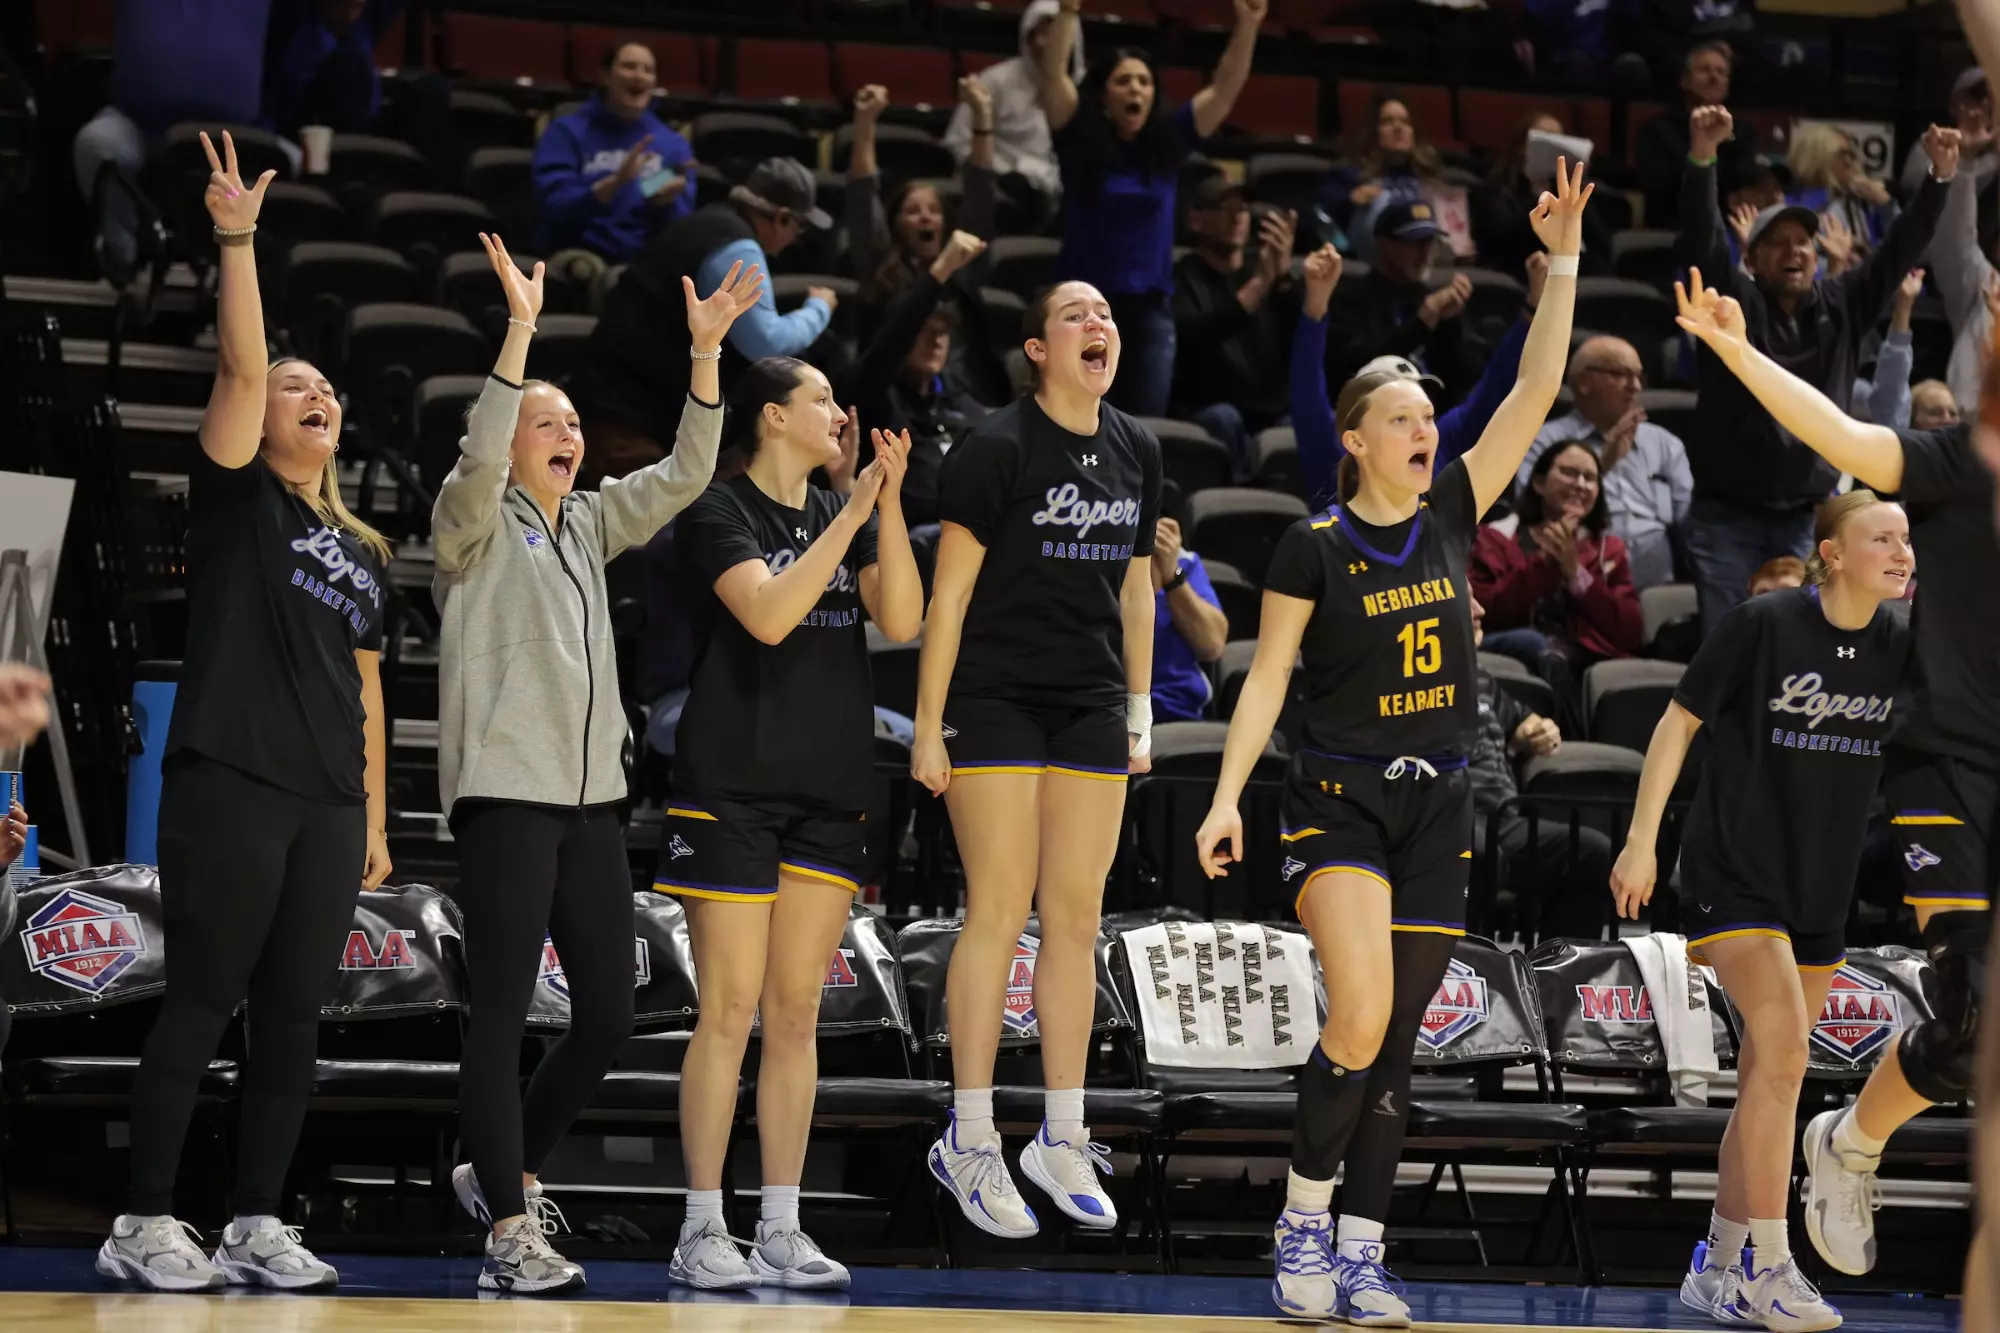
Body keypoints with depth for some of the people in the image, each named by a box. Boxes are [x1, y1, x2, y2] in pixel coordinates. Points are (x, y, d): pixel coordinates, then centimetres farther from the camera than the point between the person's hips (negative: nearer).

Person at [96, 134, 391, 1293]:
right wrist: (237, 238, -18)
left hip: (328, 805, 6)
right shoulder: (238, 498, 4)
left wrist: (376, 818, 15)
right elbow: (241, 369, -10)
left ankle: (259, 1228, 9)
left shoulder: (365, 552, 19)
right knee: (202, 1004, -6)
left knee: (294, 1021, 4)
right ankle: (145, 1226, -2)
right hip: (230, 787, -6)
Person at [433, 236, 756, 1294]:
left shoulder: (590, 523, 17)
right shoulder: (477, 524, -1)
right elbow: (479, 458, -21)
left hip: (589, 798, 7)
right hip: (505, 794, -7)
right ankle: (508, 1233, -5)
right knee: (503, 1014, -6)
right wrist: (520, 328, -27)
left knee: (609, 1015, 5)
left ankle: (503, 1170, 23)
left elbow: (683, 474, 12)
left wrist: (706, 348, 2)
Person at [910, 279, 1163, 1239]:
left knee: (1076, 920, 6)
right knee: (999, 910, -6)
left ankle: (1061, 1138, 13)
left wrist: (1140, 710, 16)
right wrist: (929, 724, -12)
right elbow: (949, 591, -10)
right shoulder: (997, 448, -10)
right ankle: (970, 1141, 0)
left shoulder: (1136, 452, 8)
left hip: (1092, 708, 6)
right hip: (996, 699, -6)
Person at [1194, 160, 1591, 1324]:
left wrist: (1564, 260, -5)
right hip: (1341, 800, -4)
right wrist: (1227, 797, -13)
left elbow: (1536, 394, 1)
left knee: (1396, 1043, 4)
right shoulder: (1315, 547, -5)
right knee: (1360, 1018, -21)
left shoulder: (1451, 517, 5)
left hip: (1440, 810, 4)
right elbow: (1266, 681, -4)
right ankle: (1304, 1223, -4)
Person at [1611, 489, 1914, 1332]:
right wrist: (1641, 841, -7)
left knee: (1766, 1078, 9)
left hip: (1822, 887, 6)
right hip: (1734, 873, -6)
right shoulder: (1764, 625, -13)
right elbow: (1679, 722, -6)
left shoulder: (1902, 646, 0)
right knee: (1783, 1051, -18)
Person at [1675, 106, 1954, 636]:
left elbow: (1899, 250, 6)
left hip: (1807, 518, 3)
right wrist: (1702, 158, -32)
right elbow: (1699, 239, -16)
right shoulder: (1732, 304, -2)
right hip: (1728, 518, -3)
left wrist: (1939, 179, -8)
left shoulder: (1842, 308, 9)